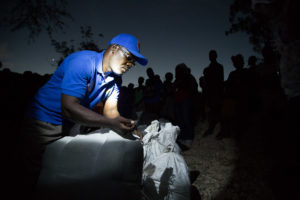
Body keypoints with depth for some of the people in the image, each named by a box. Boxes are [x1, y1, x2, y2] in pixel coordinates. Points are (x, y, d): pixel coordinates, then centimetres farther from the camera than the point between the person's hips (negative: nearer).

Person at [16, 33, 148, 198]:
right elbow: (68, 108, -32)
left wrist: (126, 128, -26)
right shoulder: (84, 61, -25)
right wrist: (110, 122, -39)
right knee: (37, 180, 2)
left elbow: (110, 110, -7)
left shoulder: (116, 79, 0)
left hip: (72, 126, 7)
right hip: (44, 121, -6)